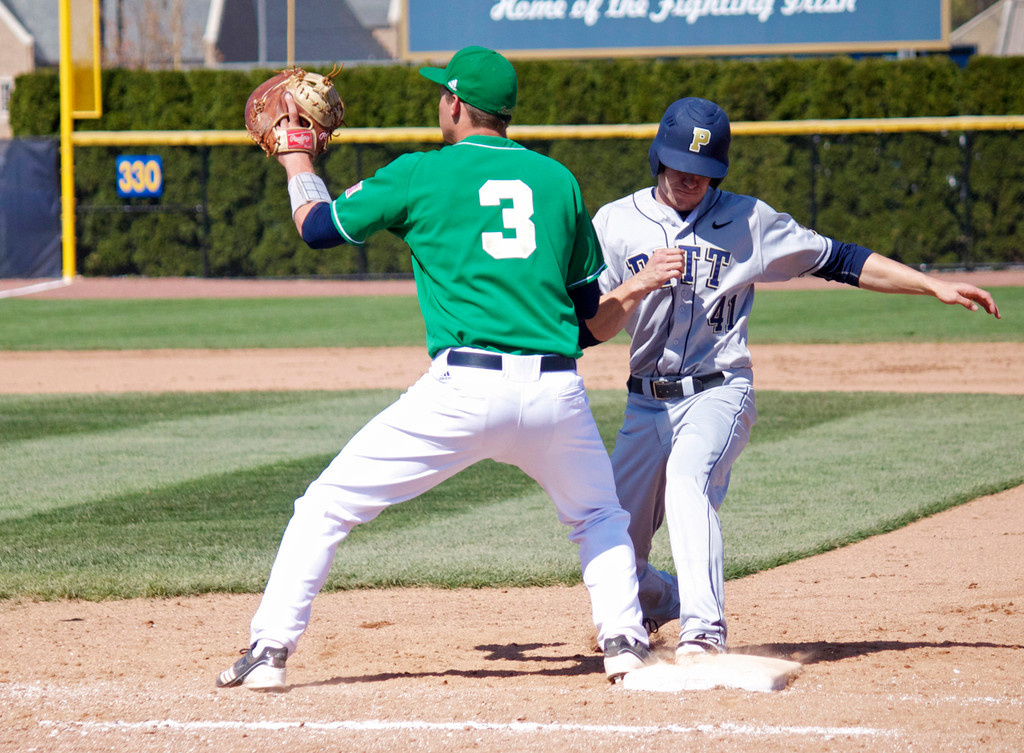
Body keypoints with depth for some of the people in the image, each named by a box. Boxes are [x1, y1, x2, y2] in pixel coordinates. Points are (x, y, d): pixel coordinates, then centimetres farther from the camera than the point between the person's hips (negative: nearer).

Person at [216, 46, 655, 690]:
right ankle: (625, 643, 10)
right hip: (557, 389, 3)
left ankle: (269, 652, 0)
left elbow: (319, 226, 16)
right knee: (600, 516, 29)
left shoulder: (421, 174, 6)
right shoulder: (558, 178, 15)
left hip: (463, 388, -3)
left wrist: (297, 158, 32)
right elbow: (590, 299, 19)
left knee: (326, 508, 7)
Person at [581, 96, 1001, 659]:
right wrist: (641, 284, -19)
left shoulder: (746, 220, 4)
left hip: (718, 395, -3)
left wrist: (936, 287, 2)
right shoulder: (615, 224, 5)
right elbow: (587, 330, -2)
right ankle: (661, 602, 38)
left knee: (687, 481, -34)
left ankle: (703, 634, -40)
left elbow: (837, 259, 6)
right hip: (646, 404, 3)